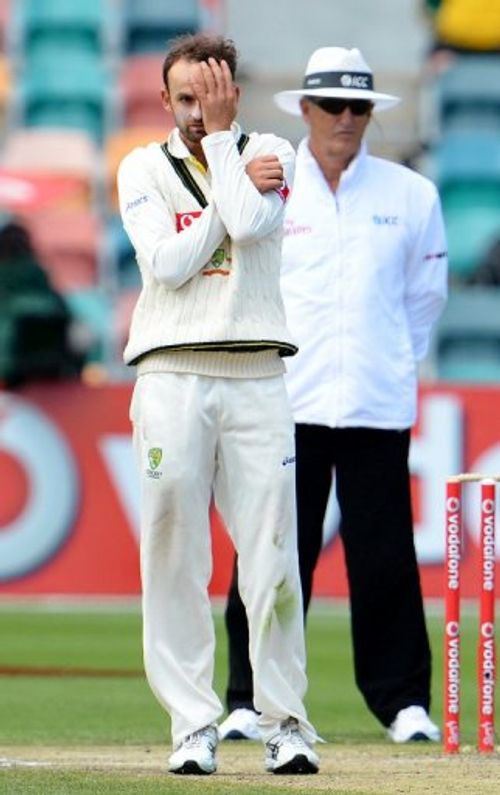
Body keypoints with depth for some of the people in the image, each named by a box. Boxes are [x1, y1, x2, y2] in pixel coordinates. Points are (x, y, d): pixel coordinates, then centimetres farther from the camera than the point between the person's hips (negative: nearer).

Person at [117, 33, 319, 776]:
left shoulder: (270, 156, 8)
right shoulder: (143, 168, 8)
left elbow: (249, 225, -12)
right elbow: (168, 263, -6)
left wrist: (219, 135, -4)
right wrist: (237, 186, -4)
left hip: (256, 376, 0)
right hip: (172, 374, 0)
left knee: (272, 554, -5)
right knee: (173, 556, -3)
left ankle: (284, 722, 1)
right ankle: (193, 724, 1)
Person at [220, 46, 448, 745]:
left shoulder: (411, 195, 9)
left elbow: (426, 294, 18)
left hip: (378, 404, 1)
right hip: (287, 401, -1)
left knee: (385, 556, -1)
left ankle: (403, 700, 7)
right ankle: (252, 699, 4)